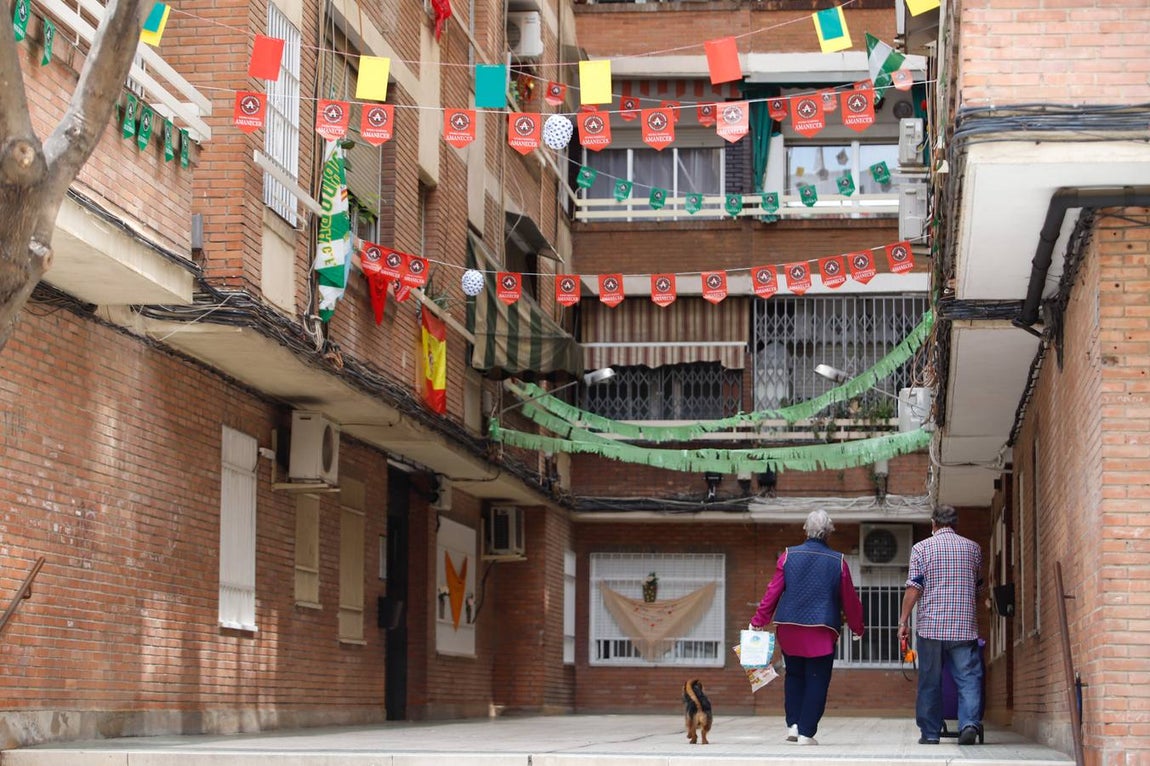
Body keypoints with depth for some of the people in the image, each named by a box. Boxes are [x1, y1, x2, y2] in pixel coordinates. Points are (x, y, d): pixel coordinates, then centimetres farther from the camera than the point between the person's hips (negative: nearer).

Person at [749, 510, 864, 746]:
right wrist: (857, 627, 23)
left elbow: (773, 591, 2)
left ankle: (793, 724, 9)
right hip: (822, 630, -2)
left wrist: (759, 621, 11)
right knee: (816, 680, 4)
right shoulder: (838, 562, 0)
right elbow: (849, 599, 8)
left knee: (794, 675, 18)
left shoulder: (788, 556, 1)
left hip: (789, 628, 2)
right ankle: (806, 732, 0)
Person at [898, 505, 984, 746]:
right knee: (968, 677, -1)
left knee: (930, 681, 6)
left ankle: (930, 732, 9)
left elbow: (913, 588, -6)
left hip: (930, 626, -1)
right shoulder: (972, 548, 9)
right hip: (965, 626, 1)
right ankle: (970, 723, -19)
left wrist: (904, 621, 0)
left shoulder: (921, 548, -1)